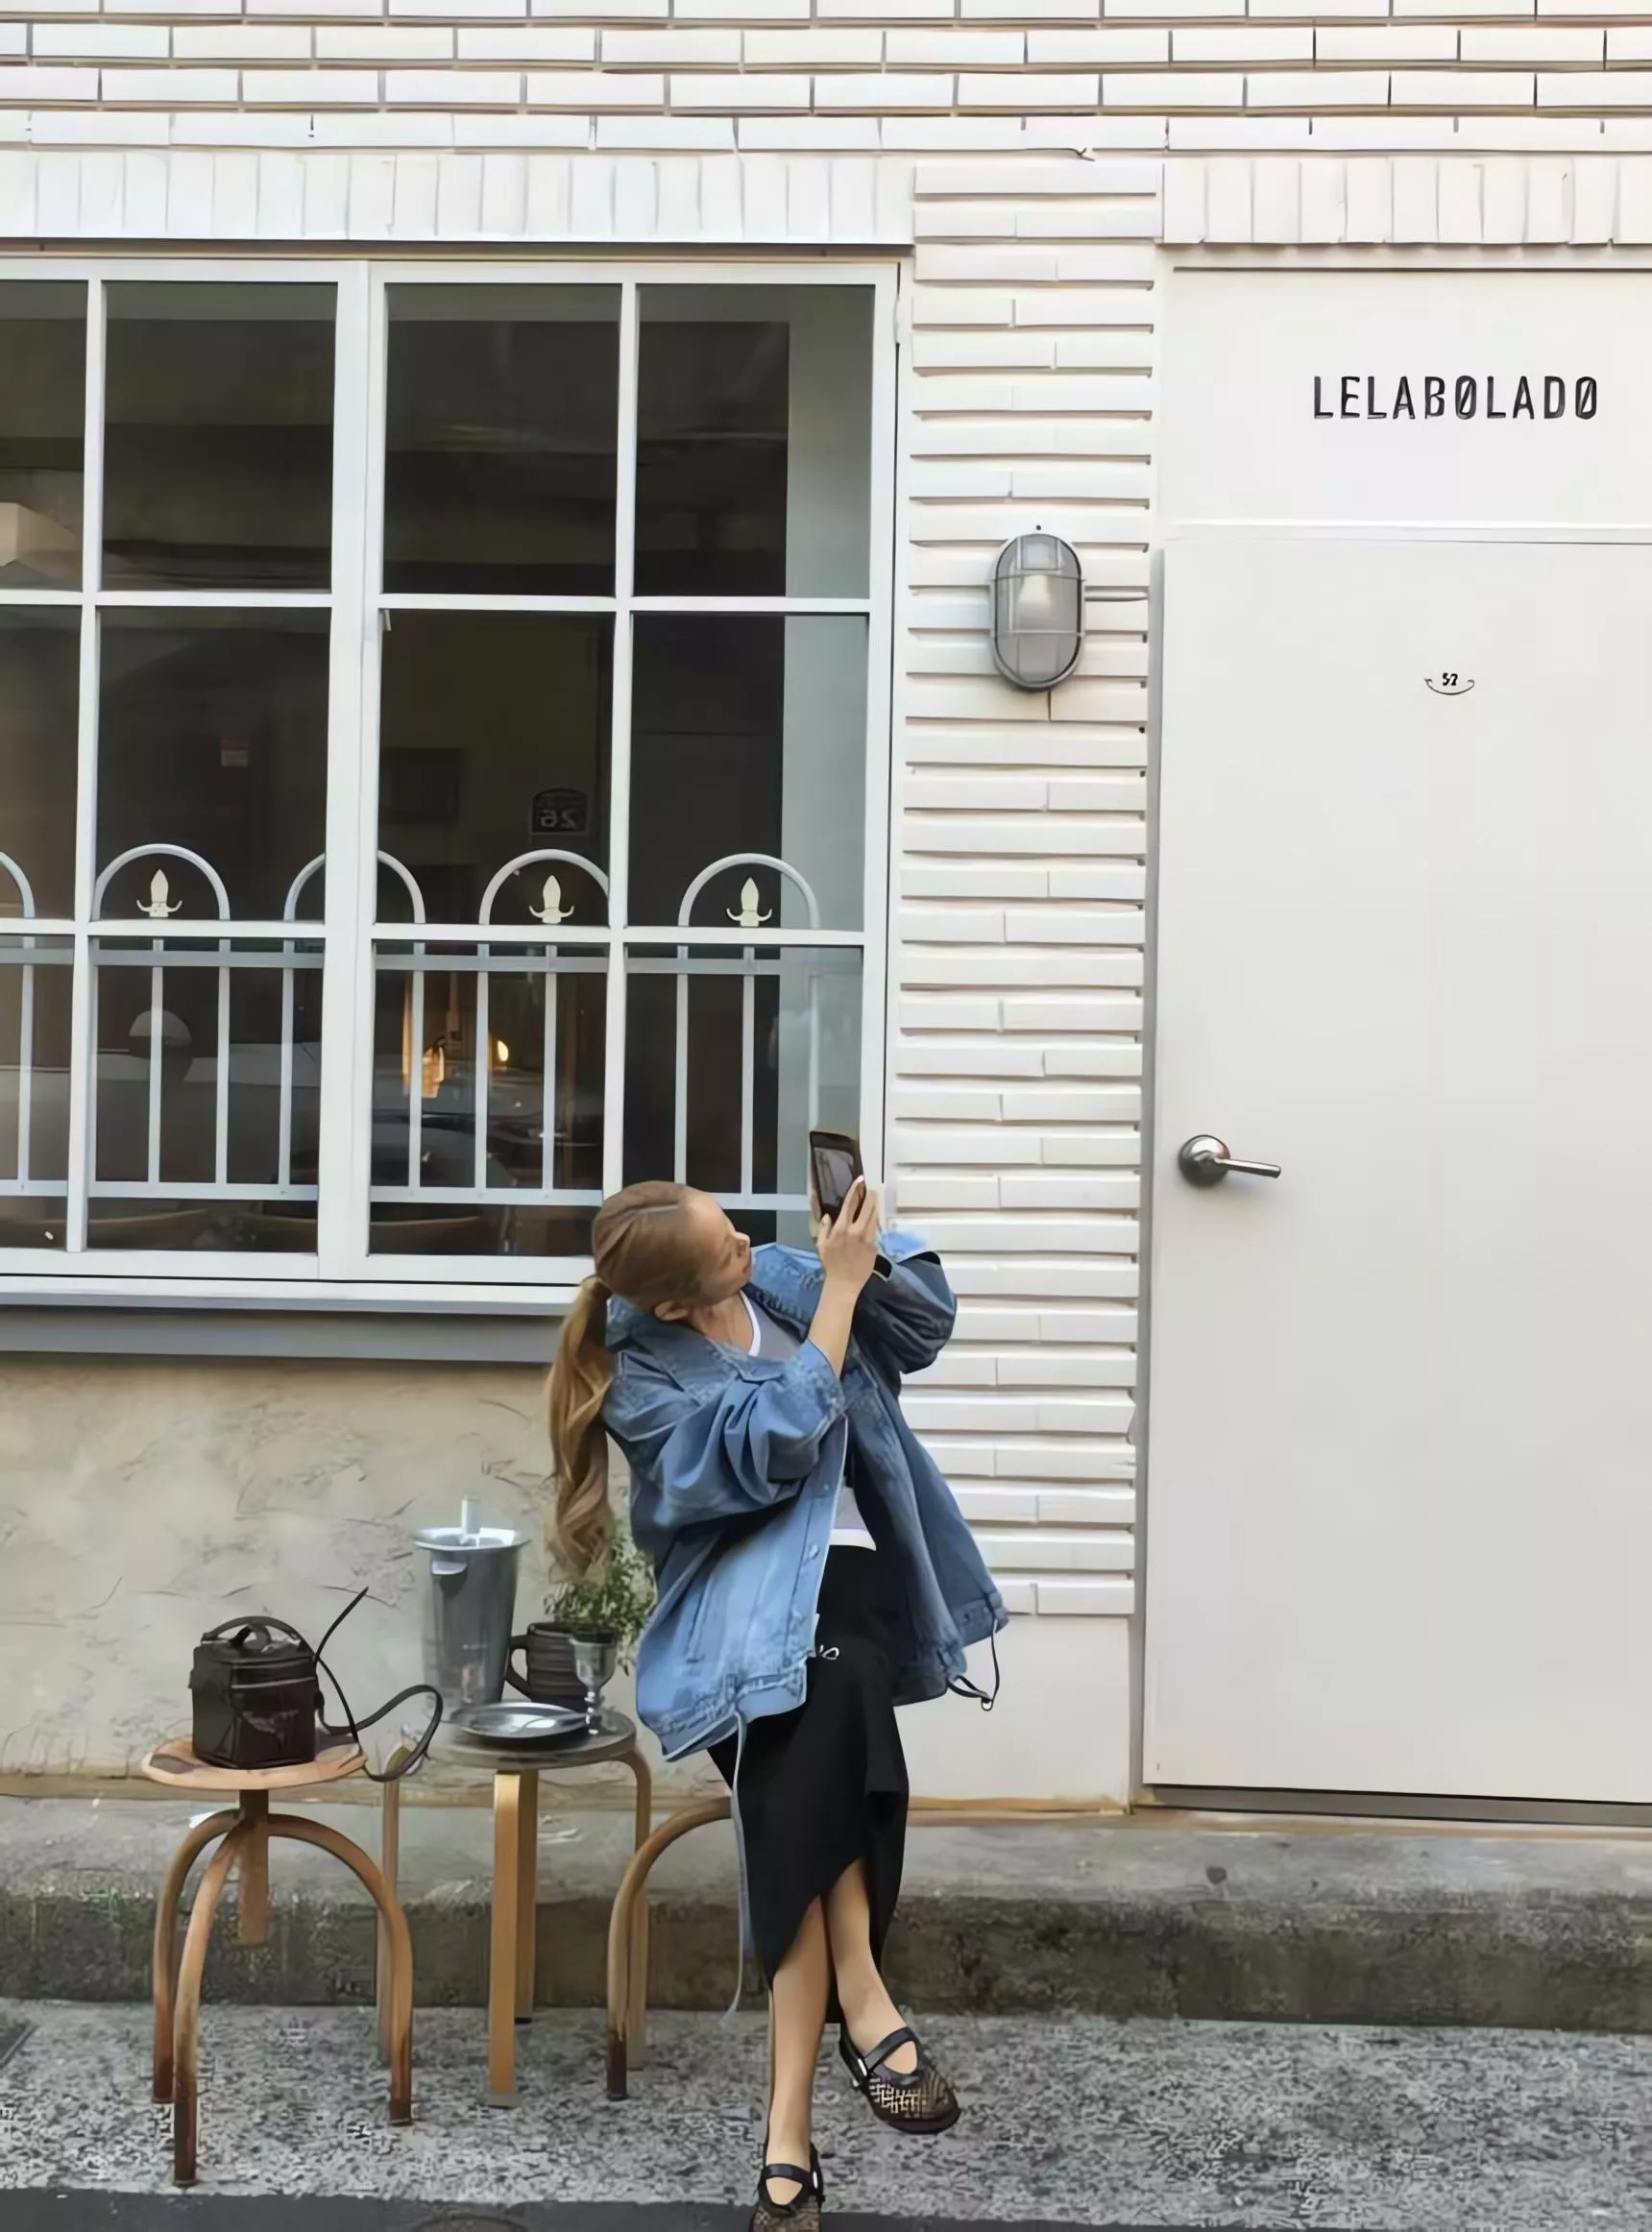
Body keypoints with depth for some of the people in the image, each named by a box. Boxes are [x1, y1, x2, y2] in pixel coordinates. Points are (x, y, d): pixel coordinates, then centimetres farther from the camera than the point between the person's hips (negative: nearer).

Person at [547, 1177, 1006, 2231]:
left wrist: (868, 1253, -6)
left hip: (851, 1574, 3)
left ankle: (791, 2133, -22)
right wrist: (839, 1290, -16)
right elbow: (771, 1449, -18)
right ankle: (861, 1998, -24)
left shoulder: (778, 1278, 8)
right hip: (752, 1599, -2)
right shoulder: (642, 1374, -6)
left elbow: (925, 1322, 16)